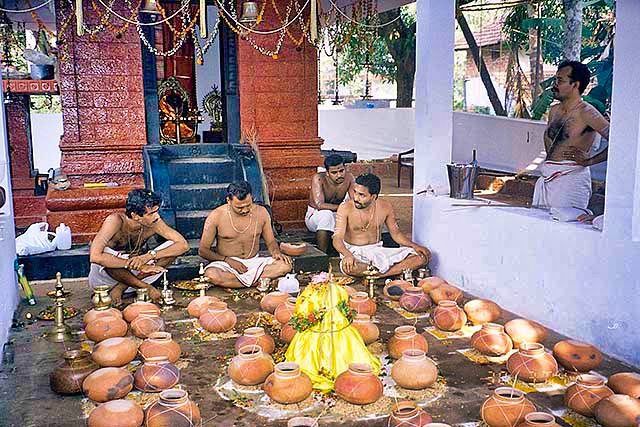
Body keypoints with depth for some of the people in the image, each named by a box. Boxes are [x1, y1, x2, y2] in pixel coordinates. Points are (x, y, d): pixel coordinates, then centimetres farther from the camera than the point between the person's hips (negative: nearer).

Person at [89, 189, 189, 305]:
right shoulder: (116, 220, -27)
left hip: (131, 274, 4)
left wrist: (149, 256, -33)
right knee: (105, 257, -38)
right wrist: (138, 265, -39)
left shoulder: (154, 222, -16)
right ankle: (146, 287, -18)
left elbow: (183, 245, -18)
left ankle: (121, 288, -15)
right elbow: (95, 256, -39)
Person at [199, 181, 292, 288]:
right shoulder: (216, 217, -9)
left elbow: (271, 242, 12)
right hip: (227, 264, -3)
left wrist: (276, 253, -11)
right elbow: (203, 250, -4)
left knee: (286, 265, -23)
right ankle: (259, 282, -22)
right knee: (211, 275, -37)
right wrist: (228, 260, -17)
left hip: (254, 262, 3)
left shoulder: (261, 213, 0)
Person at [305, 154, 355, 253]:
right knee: (326, 214, -37)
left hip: (335, 216, 4)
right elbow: (320, 205, -33)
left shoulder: (349, 178, -11)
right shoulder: (319, 179, -23)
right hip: (314, 216, -4)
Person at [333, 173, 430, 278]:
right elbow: (337, 238, -20)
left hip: (378, 251, 4)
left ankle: (378, 275, -24)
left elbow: (396, 233, 10)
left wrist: (415, 246, -8)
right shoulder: (345, 208, -13)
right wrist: (348, 255, -41)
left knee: (422, 257, -12)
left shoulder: (385, 207, -3)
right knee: (348, 266, -41)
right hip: (355, 252, -3)